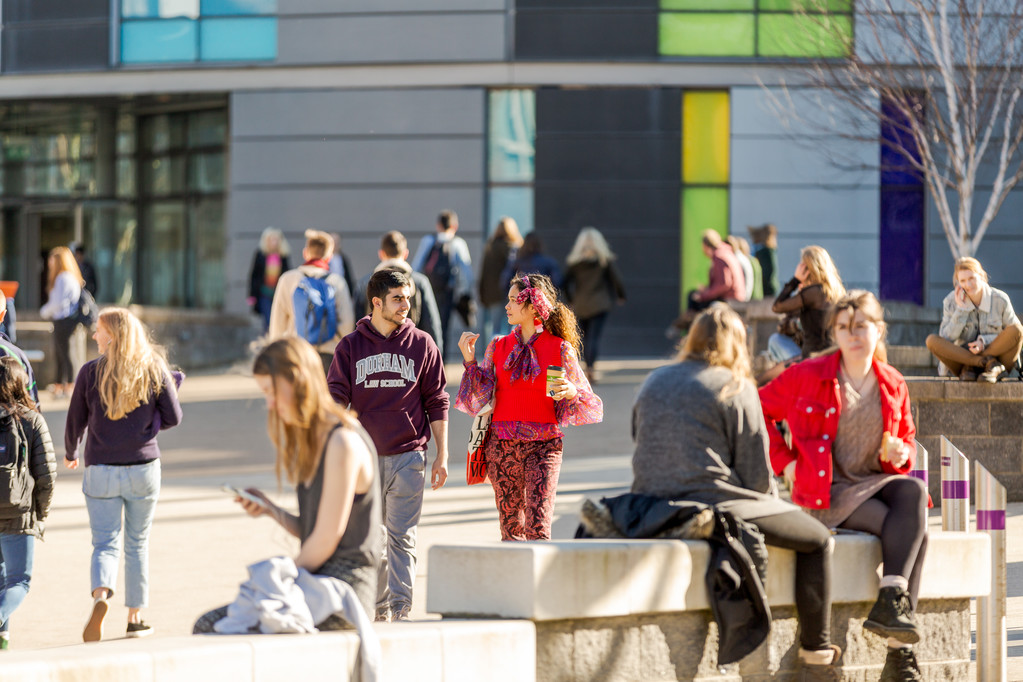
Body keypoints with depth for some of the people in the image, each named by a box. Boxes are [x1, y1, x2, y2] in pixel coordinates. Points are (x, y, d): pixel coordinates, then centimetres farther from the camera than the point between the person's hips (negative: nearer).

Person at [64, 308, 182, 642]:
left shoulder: (91, 372, -6)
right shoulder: (154, 369, -2)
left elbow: (75, 422, 1)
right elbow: (173, 417, -2)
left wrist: (70, 453, 21)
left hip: (101, 469, -1)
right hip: (144, 467, 1)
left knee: (105, 543, 3)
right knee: (137, 544, 14)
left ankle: (101, 595, -25)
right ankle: (135, 617, 16)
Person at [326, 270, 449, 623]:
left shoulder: (422, 345, 5)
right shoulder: (351, 347, 5)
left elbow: (437, 402, 7)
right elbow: (336, 399, 4)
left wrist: (442, 456, 3)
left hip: (408, 456, -1)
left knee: (402, 536, -6)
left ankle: (401, 608, -8)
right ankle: (378, 607, 13)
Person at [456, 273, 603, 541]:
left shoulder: (560, 349, 0)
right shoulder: (498, 347, 10)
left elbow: (589, 404, 3)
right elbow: (480, 398, 5)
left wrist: (571, 392, -18)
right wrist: (469, 360, -5)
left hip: (542, 447, -3)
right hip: (502, 446, 3)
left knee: (537, 526, -14)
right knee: (511, 527, 5)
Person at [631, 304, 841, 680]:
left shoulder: (653, 382, 15)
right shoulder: (736, 389, -4)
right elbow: (756, 472, -6)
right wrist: (774, 505, 15)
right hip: (714, 505, -7)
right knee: (817, 539, 10)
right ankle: (816, 652, 9)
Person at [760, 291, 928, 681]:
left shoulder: (893, 385, 11)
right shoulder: (808, 376, -1)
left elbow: (907, 440, 22)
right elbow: (759, 409, 6)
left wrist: (900, 453, -3)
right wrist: (784, 461, -3)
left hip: (876, 482, 5)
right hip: (827, 494, -5)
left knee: (914, 492, -32)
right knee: (915, 531, -27)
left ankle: (890, 603, -36)